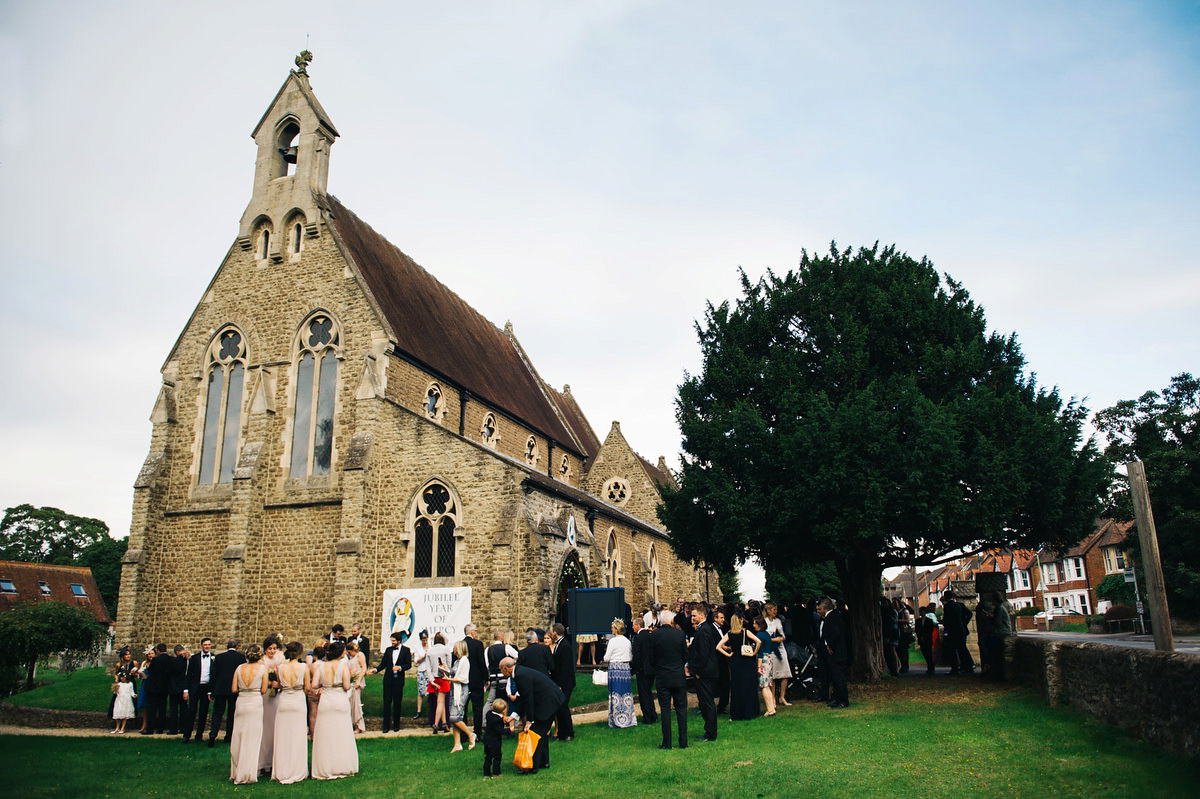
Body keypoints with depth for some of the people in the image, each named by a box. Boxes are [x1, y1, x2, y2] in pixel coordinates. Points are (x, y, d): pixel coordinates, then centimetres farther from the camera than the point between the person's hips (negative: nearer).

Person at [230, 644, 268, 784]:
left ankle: (235, 773, 18)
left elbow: (233, 690, 3)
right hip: (255, 703, -3)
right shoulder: (262, 668, -6)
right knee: (252, 739, 3)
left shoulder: (239, 668, 3)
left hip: (241, 703, 4)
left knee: (238, 738, 11)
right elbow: (264, 690, -5)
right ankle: (246, 774, 4)